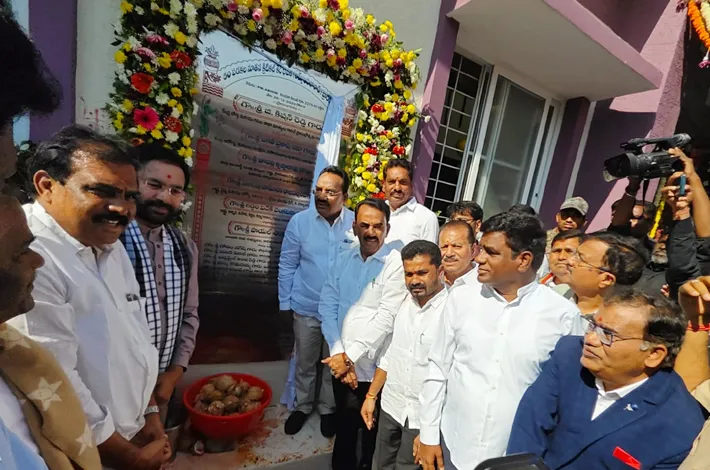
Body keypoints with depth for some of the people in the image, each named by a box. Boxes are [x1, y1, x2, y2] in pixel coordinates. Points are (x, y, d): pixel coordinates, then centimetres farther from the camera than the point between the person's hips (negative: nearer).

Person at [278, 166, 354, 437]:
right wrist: (285, 303, 0)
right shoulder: (299, 222, -10)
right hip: (306, 309, 1)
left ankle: (328, 409, 45)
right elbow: (287, 266, -2)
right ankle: (303, 406, 46)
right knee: (305, 363, 21)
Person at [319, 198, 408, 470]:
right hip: (342, 365, 4)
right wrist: (339, 354, -11)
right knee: (343, 425, 23)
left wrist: (351, 356, -16)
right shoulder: (344, 259, 2)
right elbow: (328, 307, -1)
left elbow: (385, 319, -18)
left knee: (370, 430, 18)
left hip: (374, 368, -4)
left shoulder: (396, 263, -14)